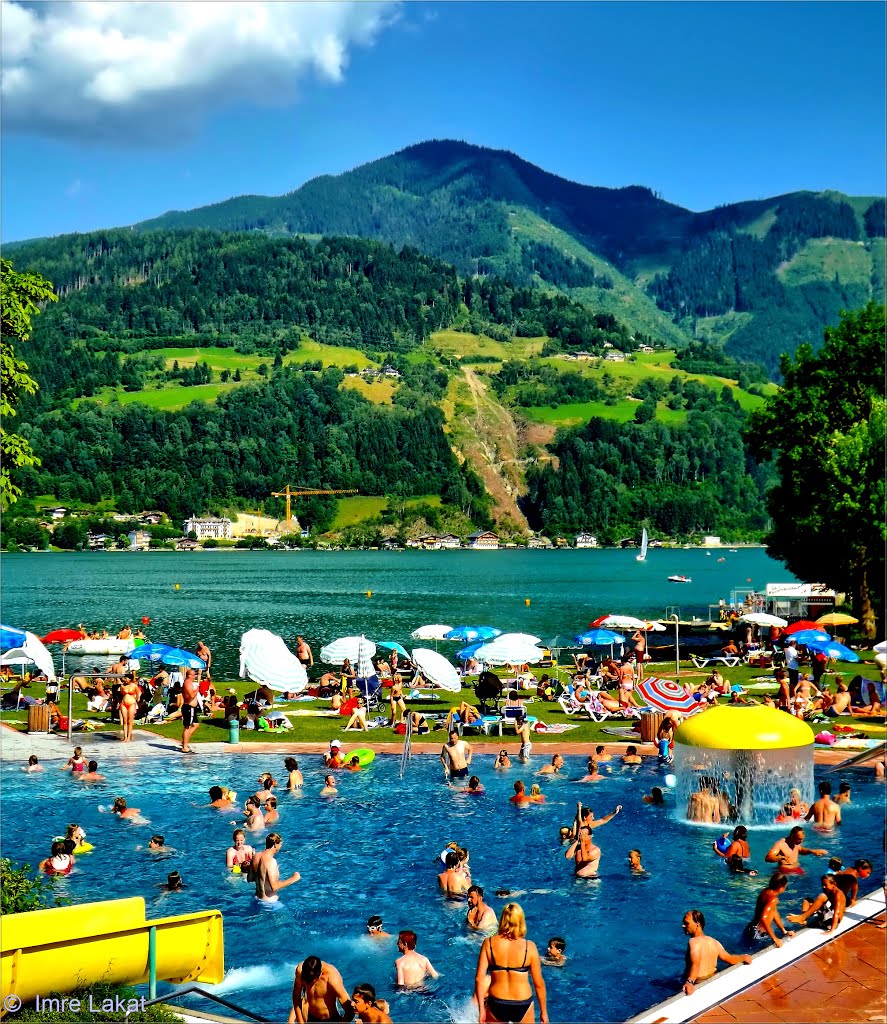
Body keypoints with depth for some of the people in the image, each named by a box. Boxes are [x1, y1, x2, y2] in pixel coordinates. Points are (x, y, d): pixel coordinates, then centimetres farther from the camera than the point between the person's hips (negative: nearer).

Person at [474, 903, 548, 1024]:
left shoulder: (488, 943, -7)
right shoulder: (529, 947, -10)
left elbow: (479, 978, -8)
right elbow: (538, 983, -5)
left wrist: (481, 1009, -1)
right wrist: (543, 1012, 7)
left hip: (496, 1004, 1)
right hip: (522, 1005, -1)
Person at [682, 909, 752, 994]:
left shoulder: (693, 941, -15)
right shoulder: (714, 942, 8)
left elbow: (696, 964, -32)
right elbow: (730, 959, 17)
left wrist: (689, 982, -49)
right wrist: (744, 957, 39)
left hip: (698, 984, -8)